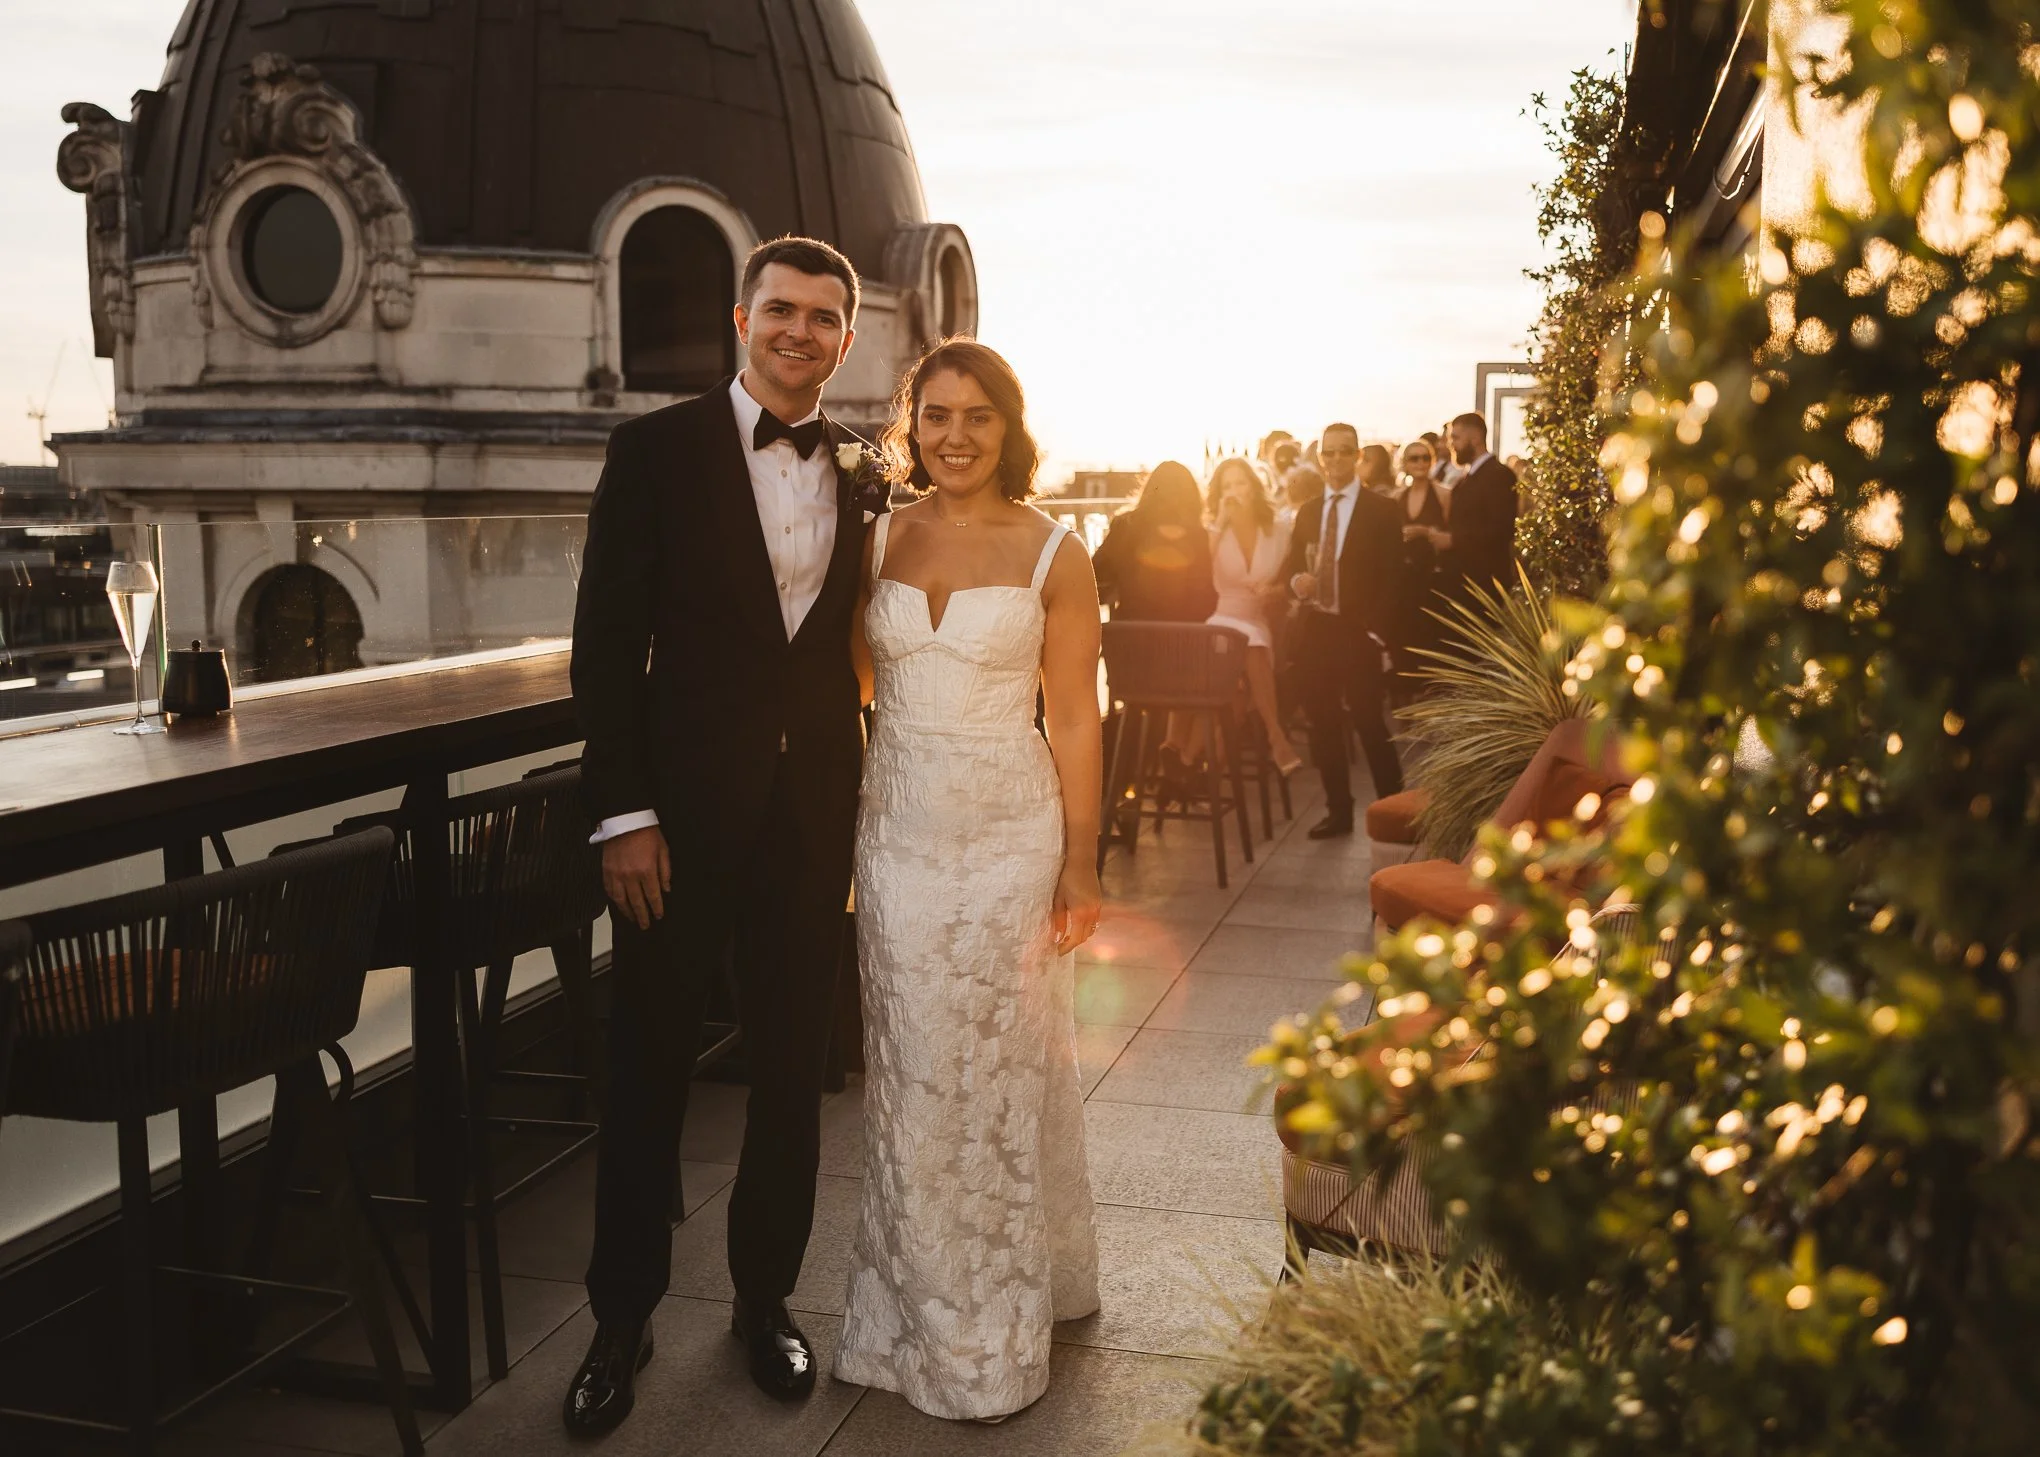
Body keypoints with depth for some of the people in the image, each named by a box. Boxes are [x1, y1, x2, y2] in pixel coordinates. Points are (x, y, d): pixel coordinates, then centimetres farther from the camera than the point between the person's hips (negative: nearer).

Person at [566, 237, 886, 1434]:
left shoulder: (865, 472, 7)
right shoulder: (659, 449, -4)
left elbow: (863, 648, 10)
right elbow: (607, 642, -6)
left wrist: (868, 799, 3)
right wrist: (623, 814, -11)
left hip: (816, 811, 3)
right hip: (686, 807, -3)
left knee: (792, 1067, 12)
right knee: (650, 1068, 8)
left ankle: (767, 1294, 31)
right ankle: (623, 1319, 24)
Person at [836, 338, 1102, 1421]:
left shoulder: (1054, 555, -5)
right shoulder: (879, 540, 4)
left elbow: (1074, 721, -4)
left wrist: (1081, 866, -6)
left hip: (1010, 832, -3)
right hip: (899, 830, 3)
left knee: (1001, 1070, 7)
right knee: (909, 1074, 10)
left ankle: (998, 1330, 24)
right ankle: (923, 1310, 28)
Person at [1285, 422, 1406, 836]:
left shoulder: (1382, 511, -1)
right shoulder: (1307, 512, 13)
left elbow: (1392, 578, -4)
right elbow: (1293, 566, 17)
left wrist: (1377, 631, -12)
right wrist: (1297, 581, -6)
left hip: (1357, 632, -5)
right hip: (1314, 630, 5)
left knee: (1369, 722, -3)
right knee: (1323, 724, 7)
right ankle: (1338, 810, 16)